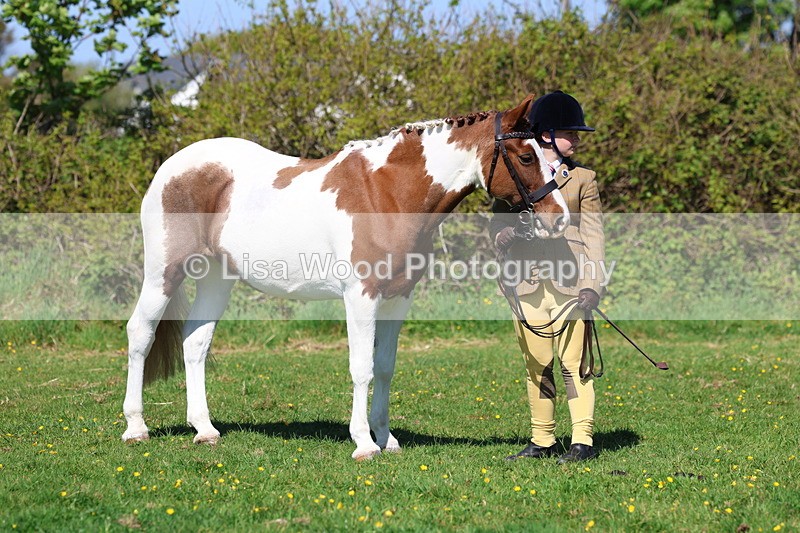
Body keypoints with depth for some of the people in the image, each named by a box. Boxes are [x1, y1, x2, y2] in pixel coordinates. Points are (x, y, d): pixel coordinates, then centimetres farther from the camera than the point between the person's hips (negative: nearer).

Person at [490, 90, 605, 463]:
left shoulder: (582, 179, 7)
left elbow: (593, 235, 2)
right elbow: (498, 221, 11)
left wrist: (593, 284, -10)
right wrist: (502, 236, -14)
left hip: (568, 281, -2)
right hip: (529, 281, 2)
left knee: (573, 362, -6)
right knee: (536, 364, 8)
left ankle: (582, 441, -4)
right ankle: (542, 440, 16)